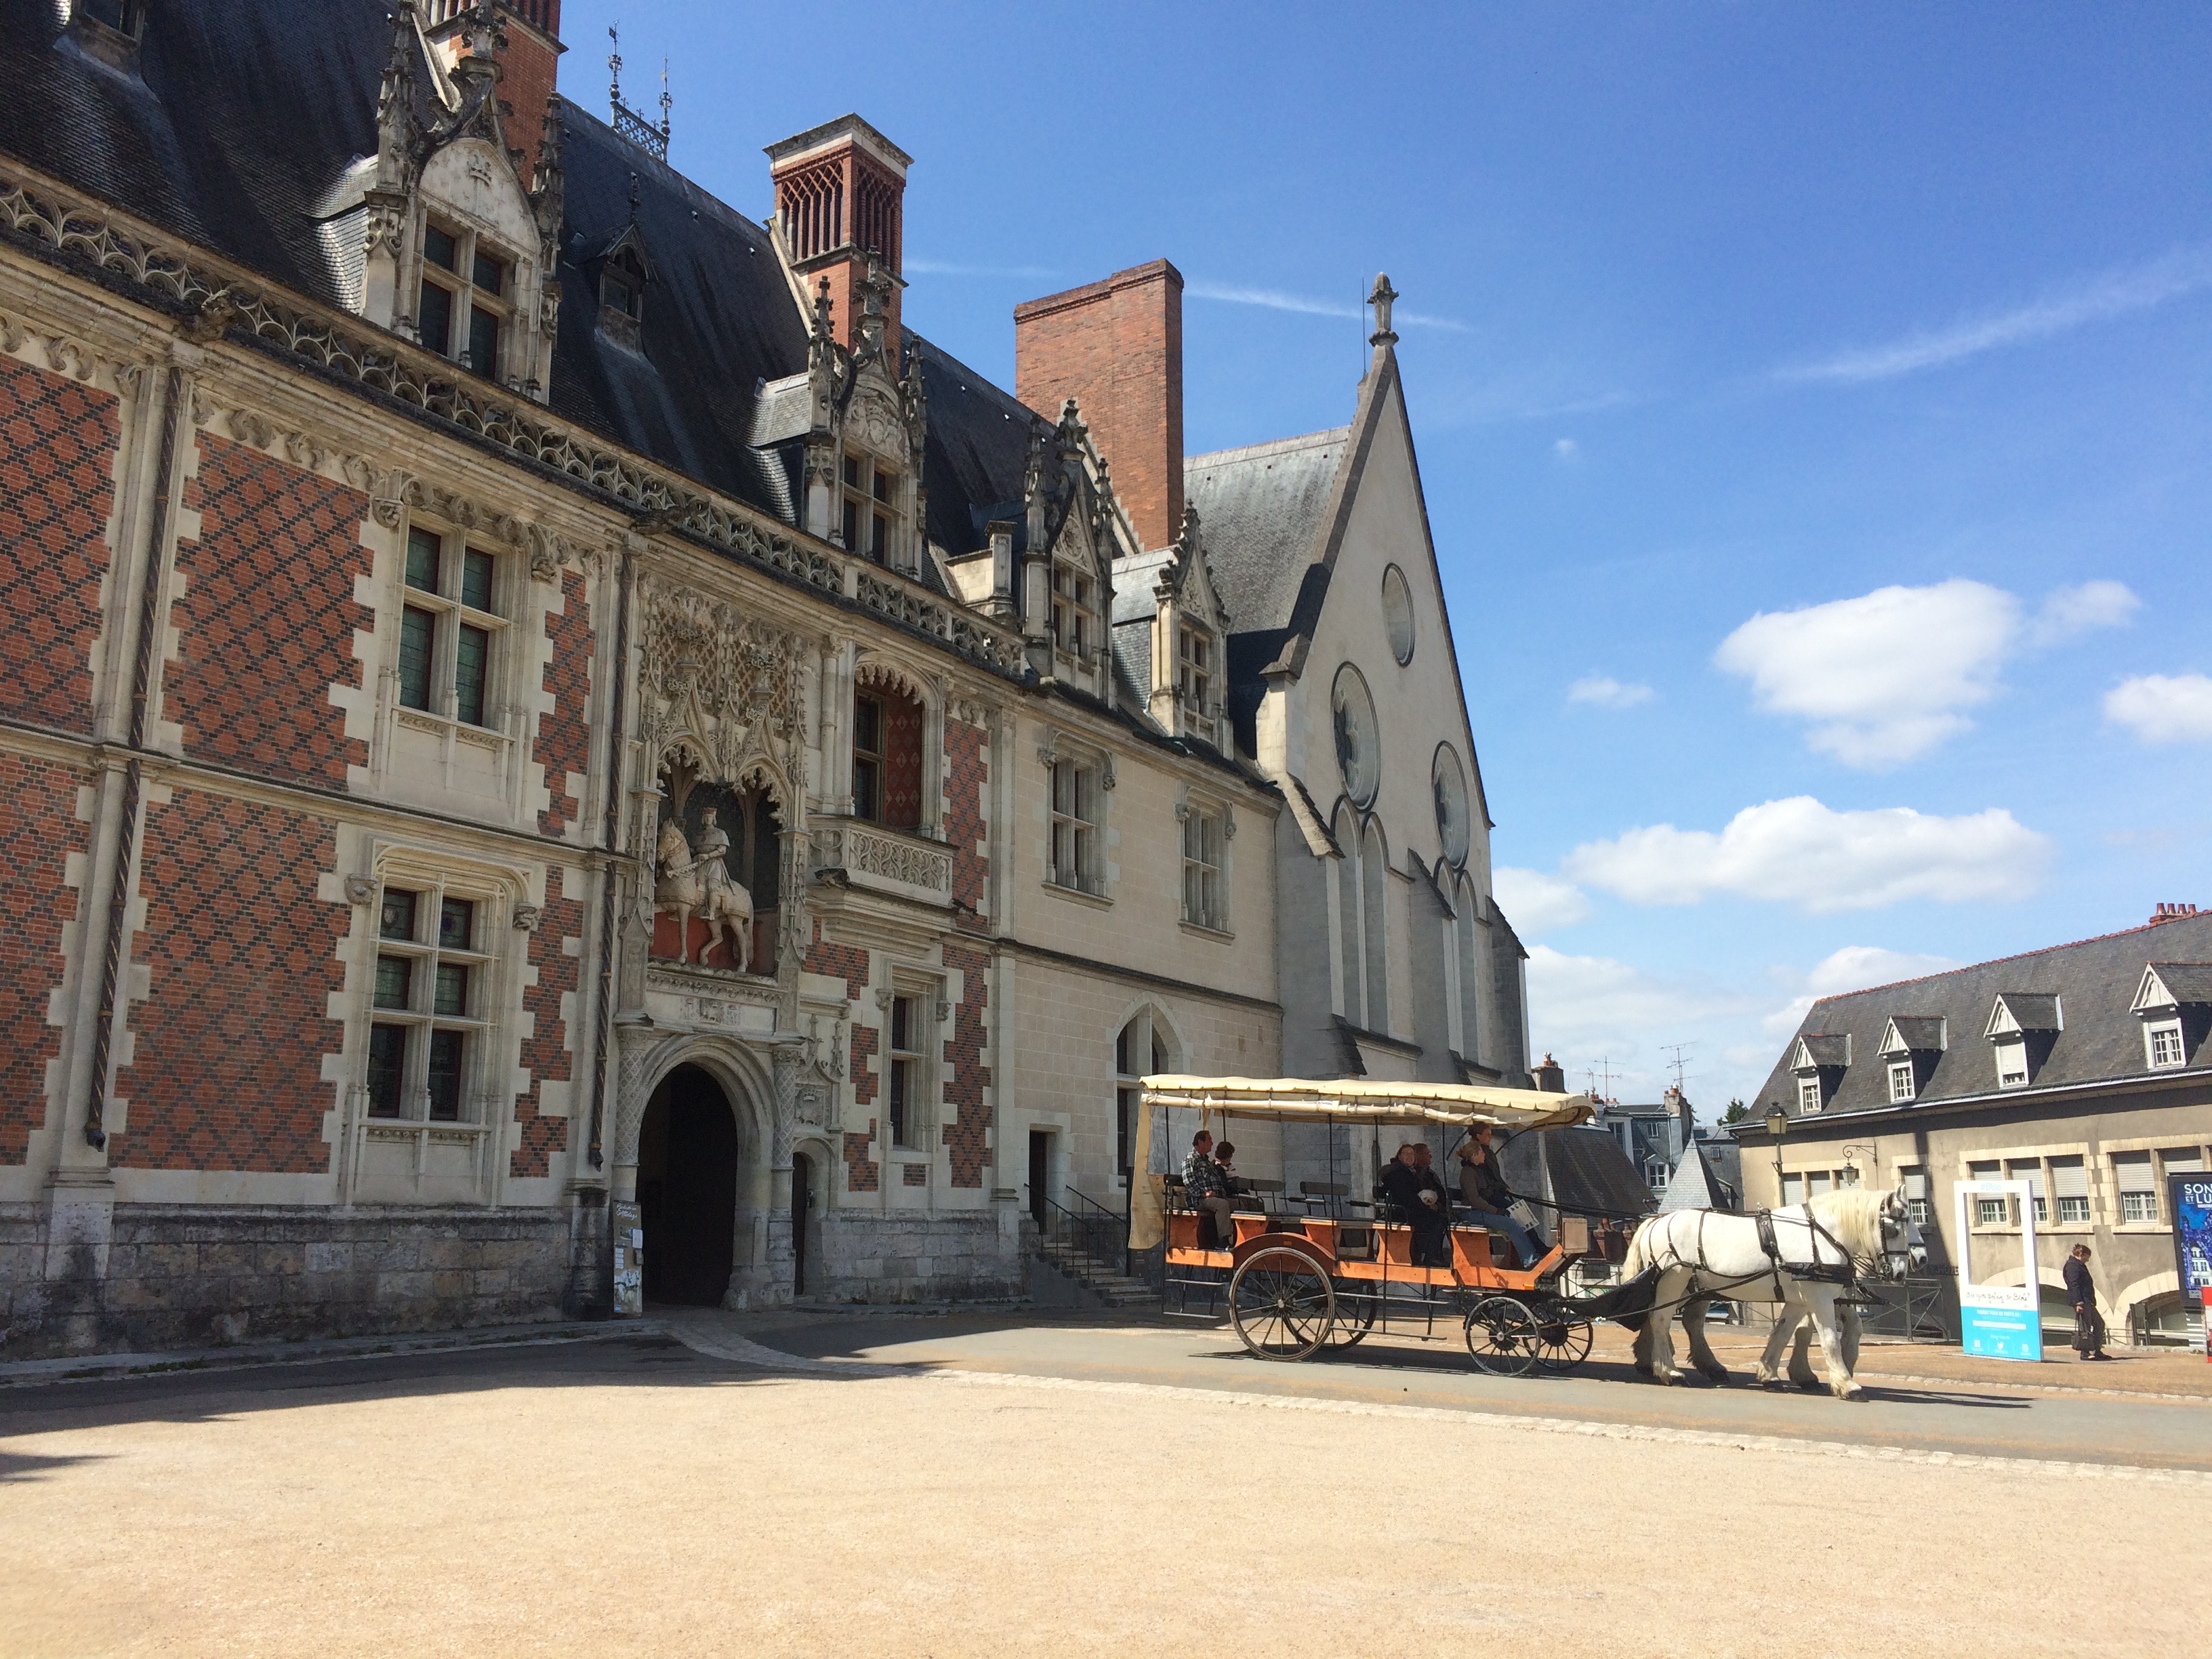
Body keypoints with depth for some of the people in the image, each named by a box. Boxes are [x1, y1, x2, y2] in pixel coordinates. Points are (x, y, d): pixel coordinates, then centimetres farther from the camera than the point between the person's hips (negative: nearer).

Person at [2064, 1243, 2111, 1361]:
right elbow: (2074, 1285, -20)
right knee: (2085, 1327, -9)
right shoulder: (2072, 1266, -11)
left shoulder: (2080, 1266, 24)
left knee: (2099, 1324, 14)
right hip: (2081, 1301, -11)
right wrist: (2078, 1302, -26)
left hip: (2088, 1301, 11)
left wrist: (2092, 1301, 21)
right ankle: (2085, 1353, -7)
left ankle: (2096, 1351, 18)